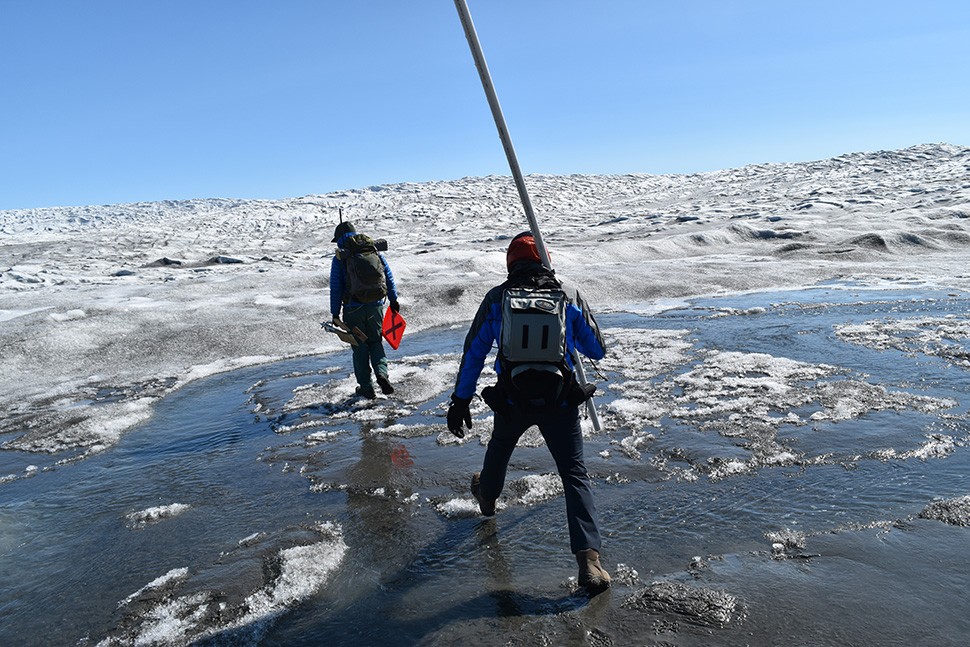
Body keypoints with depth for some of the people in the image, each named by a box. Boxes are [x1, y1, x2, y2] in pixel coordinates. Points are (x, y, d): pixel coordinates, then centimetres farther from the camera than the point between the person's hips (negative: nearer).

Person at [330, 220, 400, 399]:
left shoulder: (339, 258, -4)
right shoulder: (374, 250, 5)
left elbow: (336, 288, -5)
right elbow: (389, 277, 7)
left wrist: (335, 313, 0)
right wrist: (393, 300, 15)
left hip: (353, 309, -3)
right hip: (376, 305, 3)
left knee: (360, 347, 9)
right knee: (375, 342, 18)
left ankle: (366, 387, 13)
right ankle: (381, 373, -5)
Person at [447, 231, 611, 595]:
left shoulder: (496, 298, 1)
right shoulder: (570, 297, 2)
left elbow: (473, 353, 2)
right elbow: (597, 351, 8)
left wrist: (460, 400, 9)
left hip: (512, 400, 1)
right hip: (560, 400, -1)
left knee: (499, 449, 30)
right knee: (575, 474, 5)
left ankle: (487, 497, 59)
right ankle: (588, 559, -6)